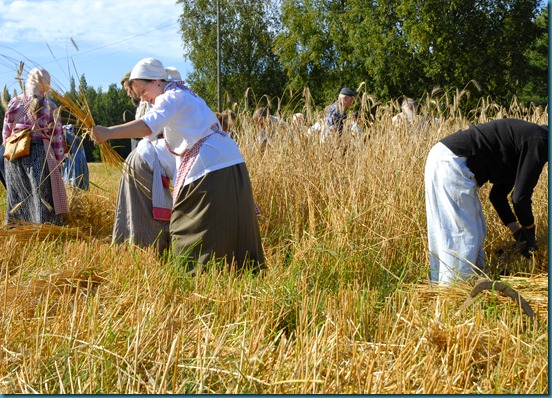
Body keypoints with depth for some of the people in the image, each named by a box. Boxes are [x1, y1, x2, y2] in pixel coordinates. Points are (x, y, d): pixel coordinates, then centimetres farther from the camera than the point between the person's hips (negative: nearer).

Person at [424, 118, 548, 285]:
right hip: (452, 161, -11)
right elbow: (520, 196, -12)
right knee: (465, 233, -5)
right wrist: (529, 231, 5)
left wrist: (517, 231, 22)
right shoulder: (538, 141, -9)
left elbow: (498, 194, 24)